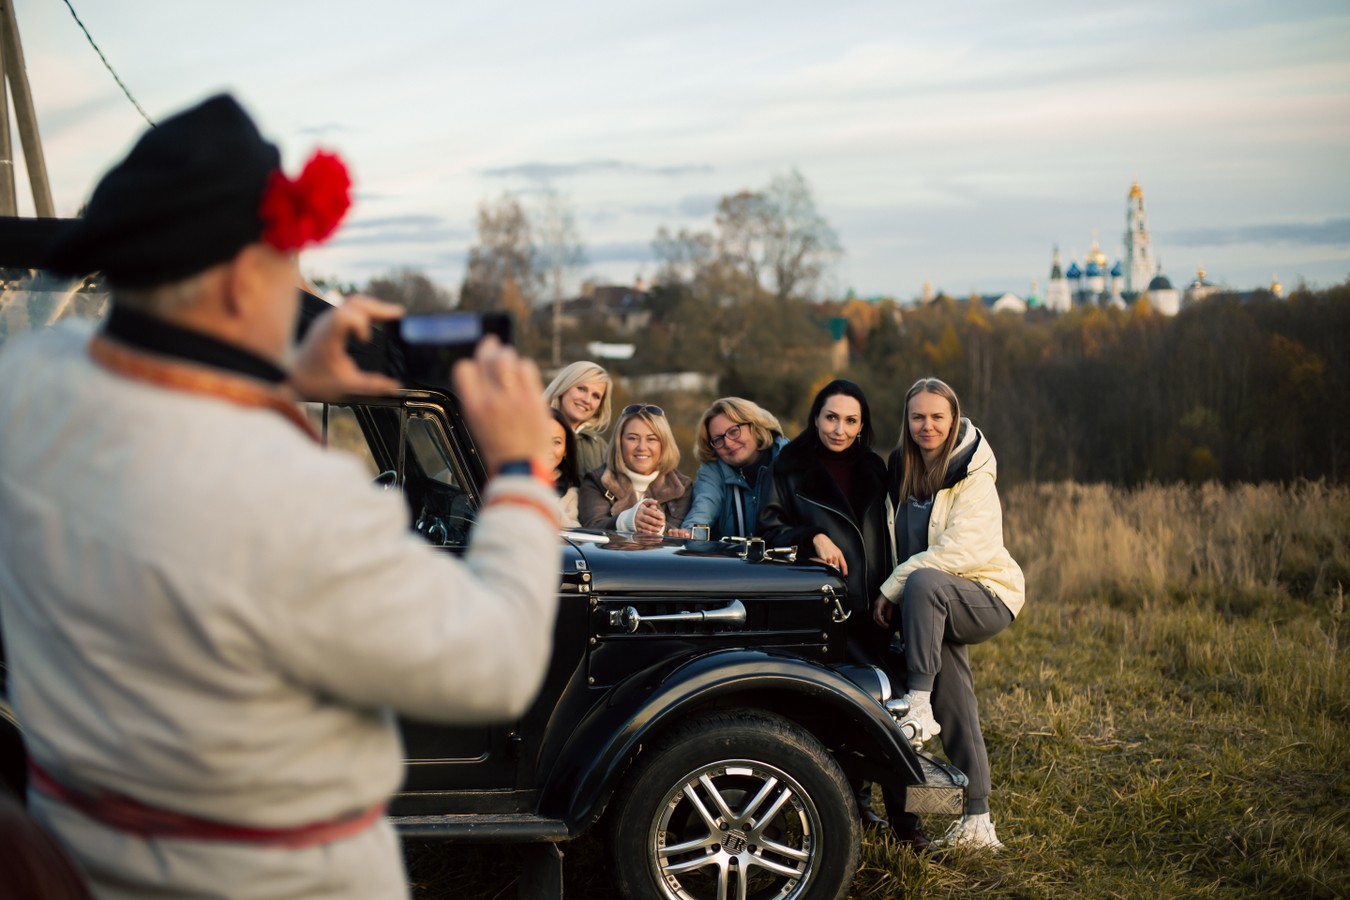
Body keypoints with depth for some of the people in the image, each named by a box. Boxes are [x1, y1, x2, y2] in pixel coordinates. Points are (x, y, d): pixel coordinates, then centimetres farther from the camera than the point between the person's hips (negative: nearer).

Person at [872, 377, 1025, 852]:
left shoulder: (973, 478, -11)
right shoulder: (902, 469, 8)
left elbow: (955, 552, -21)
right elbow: (897, 544, 18)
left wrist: (892, 588, -19)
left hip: (988, 597, -6)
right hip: (940, 604, 6)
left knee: (924, 582, -36)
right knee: (956, 714, -2)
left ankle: (918, 706, -35)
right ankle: (976, 823, 4)